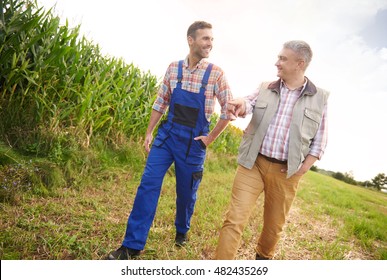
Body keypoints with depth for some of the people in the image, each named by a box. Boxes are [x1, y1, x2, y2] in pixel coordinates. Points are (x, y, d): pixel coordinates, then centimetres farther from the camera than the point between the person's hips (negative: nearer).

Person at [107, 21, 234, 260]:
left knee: (186, 191, 10)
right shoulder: (174, 68, 2)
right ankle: (132, 245, 5)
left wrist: (210, 138, -4)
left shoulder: (216, 73, -6)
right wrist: (149, 132, 6)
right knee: (148, 184, -5)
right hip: (167, 133, 2)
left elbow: (229, 110, -3)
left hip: (194, 141, -2)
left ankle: (182, 230, 39)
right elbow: (161, 102, 9)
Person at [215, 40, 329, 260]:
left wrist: (303, 169, -3)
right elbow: (249, 104, -9)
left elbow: (319, 142, 6)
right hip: (253, 164, 0)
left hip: (285, 172, 0)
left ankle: (264, 257, 44)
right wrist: (241, 103, -33)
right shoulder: (265, 88, 8)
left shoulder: (320, 97, 3)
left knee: (274, 225, 16)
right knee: (235, 219, -6)